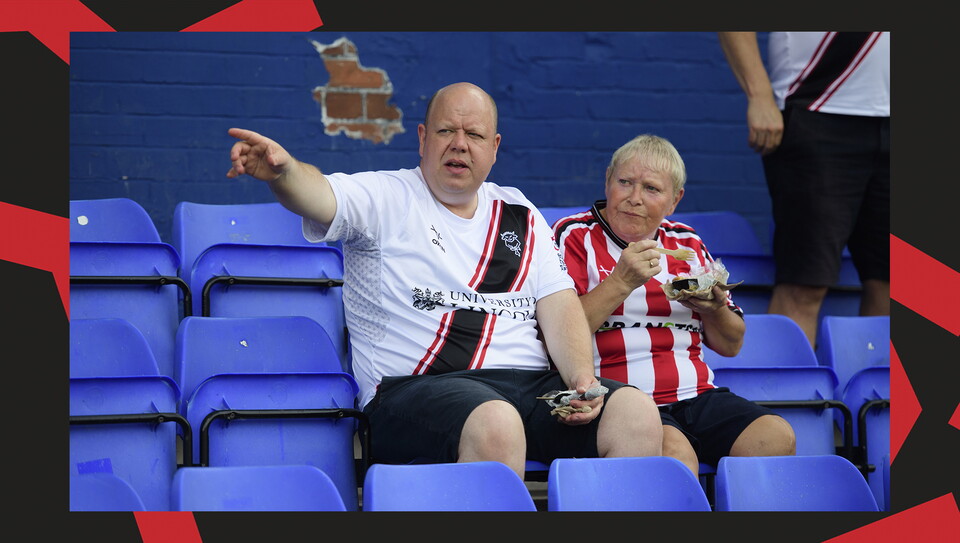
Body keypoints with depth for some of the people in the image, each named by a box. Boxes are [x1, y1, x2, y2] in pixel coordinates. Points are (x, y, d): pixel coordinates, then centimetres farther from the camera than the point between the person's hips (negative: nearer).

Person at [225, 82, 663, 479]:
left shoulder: (520, 216, 21)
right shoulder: (386, 198, 9)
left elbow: (559, 305, 13)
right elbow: (317, 195, -12)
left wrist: (582, 378, -6)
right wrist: (282, 169, -36)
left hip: (529, 383, 5)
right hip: (414, 389, -5)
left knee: (638, 413, -20)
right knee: (495, 423, -38)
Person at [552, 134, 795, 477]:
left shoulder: (687, 244, 19)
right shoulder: (575, 237, 5)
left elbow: (731, 345, 23)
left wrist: (714, 309, 1)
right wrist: (621, 282, -15)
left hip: (697, 396, 5)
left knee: (777, 438, -19)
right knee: (675, 452, -34)